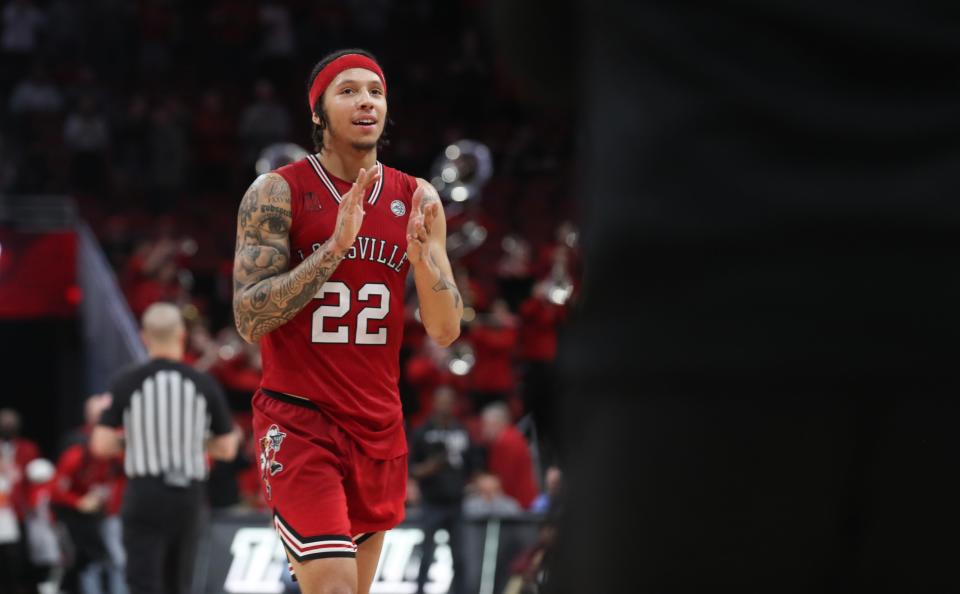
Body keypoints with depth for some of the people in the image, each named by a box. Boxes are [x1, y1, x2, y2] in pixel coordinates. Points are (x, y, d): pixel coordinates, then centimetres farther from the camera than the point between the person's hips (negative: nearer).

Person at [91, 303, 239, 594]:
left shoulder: (126, 383, -4)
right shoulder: (204, 385, 0)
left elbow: (101, 445, -6)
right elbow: (227, 448, 5)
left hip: (144, 495, -2)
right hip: (188, 496, 2)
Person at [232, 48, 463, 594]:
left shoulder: (418, 200, 6)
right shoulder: (278, 193, -6)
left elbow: (446, 331, 5)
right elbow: (250, 319, -14)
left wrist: (421, 255, -14)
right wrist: (335, 246, -23)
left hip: (379, 427, 5)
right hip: (299, 423, -5)